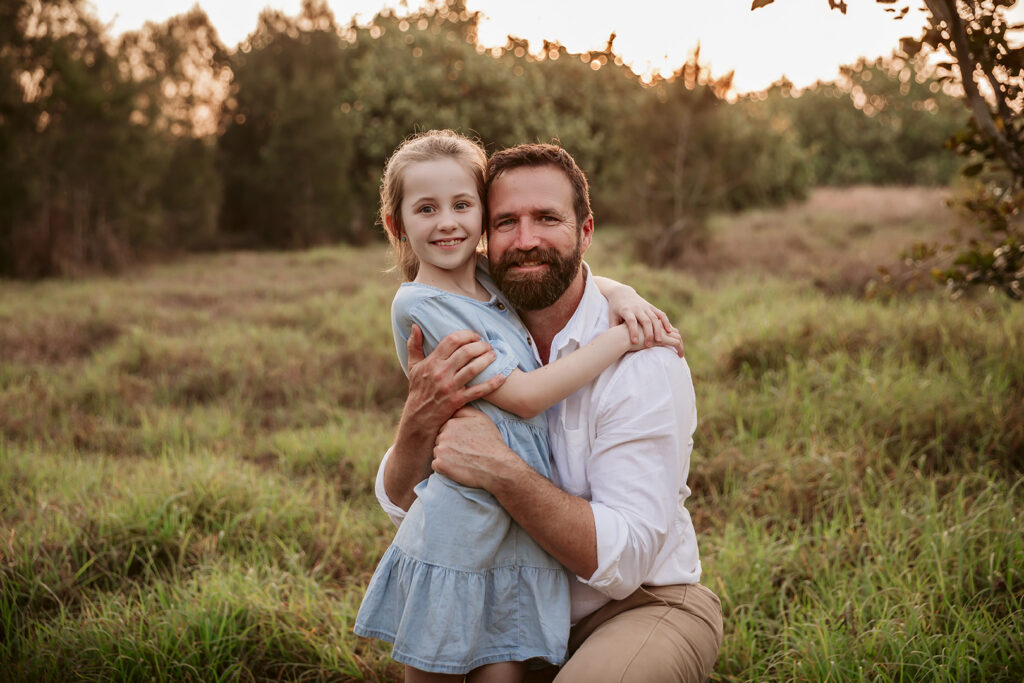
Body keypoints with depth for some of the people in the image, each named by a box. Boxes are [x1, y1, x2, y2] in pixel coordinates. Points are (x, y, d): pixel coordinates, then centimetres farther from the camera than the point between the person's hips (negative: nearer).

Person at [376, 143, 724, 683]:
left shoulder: (640, 359, -21)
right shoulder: (477, 347, -4)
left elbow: (623, 559, -26)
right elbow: (401, 504, -5)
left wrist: (499, 471, -36)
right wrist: (420, 418, -25)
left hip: (646, 603, -5)